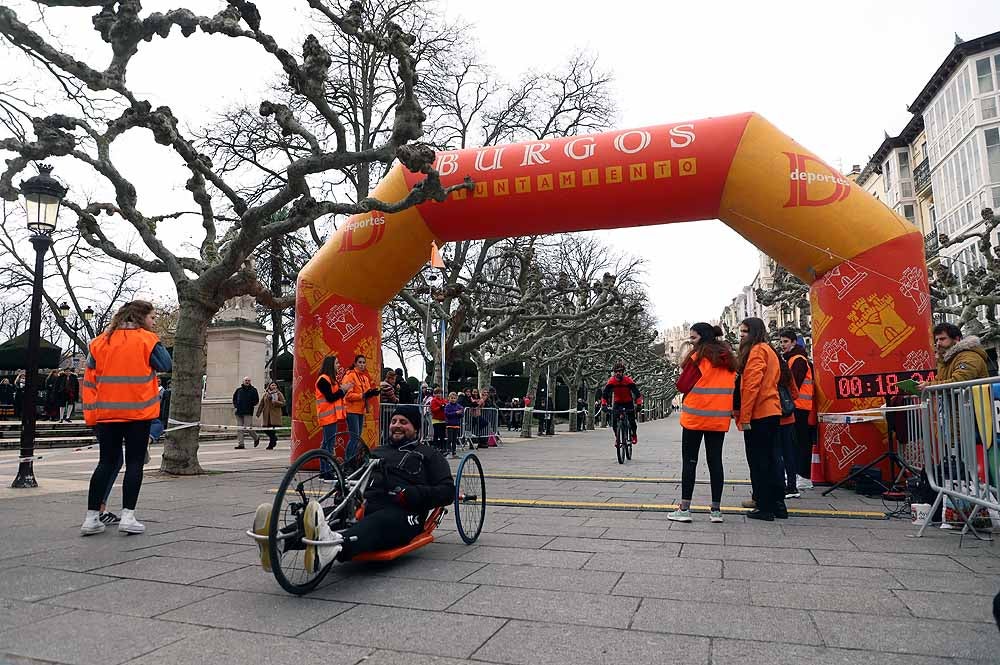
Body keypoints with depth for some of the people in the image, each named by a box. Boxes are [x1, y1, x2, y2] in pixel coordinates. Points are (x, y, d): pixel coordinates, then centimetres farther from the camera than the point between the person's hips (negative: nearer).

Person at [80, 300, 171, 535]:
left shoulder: (101, 341, 8)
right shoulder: (147, 339, -5)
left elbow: (89, 380, 7)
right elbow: (165, 366, -3)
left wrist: (91, 414, 10)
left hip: (106, 412, 4)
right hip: (138, 412, -4)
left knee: (107, 462, 12)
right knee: (134, 462, 3)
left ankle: (91, 518, 11)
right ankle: (128, 516, -2)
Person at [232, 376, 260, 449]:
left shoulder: (253, 390, 3)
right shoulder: (238, 390, 13)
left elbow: (256, 400, 2)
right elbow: (234, 399, 19)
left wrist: (250, 405, -9)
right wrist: (235, 406, 6)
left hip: (248, 412, -4)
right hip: (239, 411, 4)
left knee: (248, 427, -8)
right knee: (240, 428, 3)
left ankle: (256, 437, 18)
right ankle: (240, 444, 6)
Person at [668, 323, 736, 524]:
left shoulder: (698, 357, -8)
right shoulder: (728, 359, 11)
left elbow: (682, 385, -9)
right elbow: (732, 387, 15)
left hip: (695, 415, -5)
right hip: (720, 418, 5)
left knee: (689, 461, 1)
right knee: (715, 461, 8)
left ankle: (684, 509, 1)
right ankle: (716, 510, 11)